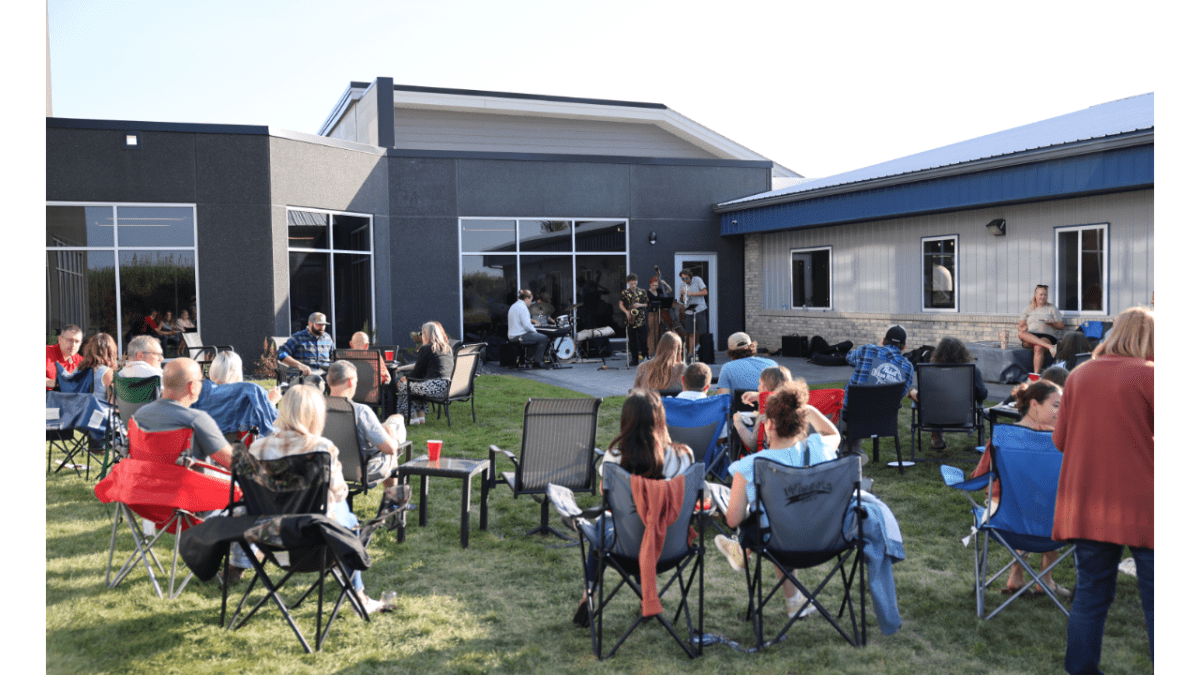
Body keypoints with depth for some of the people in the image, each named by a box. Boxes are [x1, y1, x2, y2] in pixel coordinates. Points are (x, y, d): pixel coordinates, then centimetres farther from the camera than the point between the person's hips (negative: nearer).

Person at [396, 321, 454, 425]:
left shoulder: (426, 349, -5)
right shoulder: (447, 348, 17)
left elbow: (417, 373, 0)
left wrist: (406, 378, 18)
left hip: (435, 386, -8)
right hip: (447, 385, 8)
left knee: (402, 386, 11)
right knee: (418, 386, 31)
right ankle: (420, 416, 24)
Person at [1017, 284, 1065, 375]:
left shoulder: (1052, 309, 20)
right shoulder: (1028, 309, 23)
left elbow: (1061, 326, 14)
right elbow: (1020, 326, 14)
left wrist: (1052, 324, -8)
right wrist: (1022, 329, -11)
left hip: (1047, 336, -2)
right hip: (1029, 338, 2)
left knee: (1038, 348, -38)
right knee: (1021, 334, -36)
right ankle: (1049, 346, -47)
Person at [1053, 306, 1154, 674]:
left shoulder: (1079, 375, 5)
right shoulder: (1148, 374, -8)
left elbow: (1060, 440, 10)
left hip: (1085, 504, 4)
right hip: (1140, 505, -4)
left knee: (1090, 592, 13)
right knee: (1153, 597, 5)